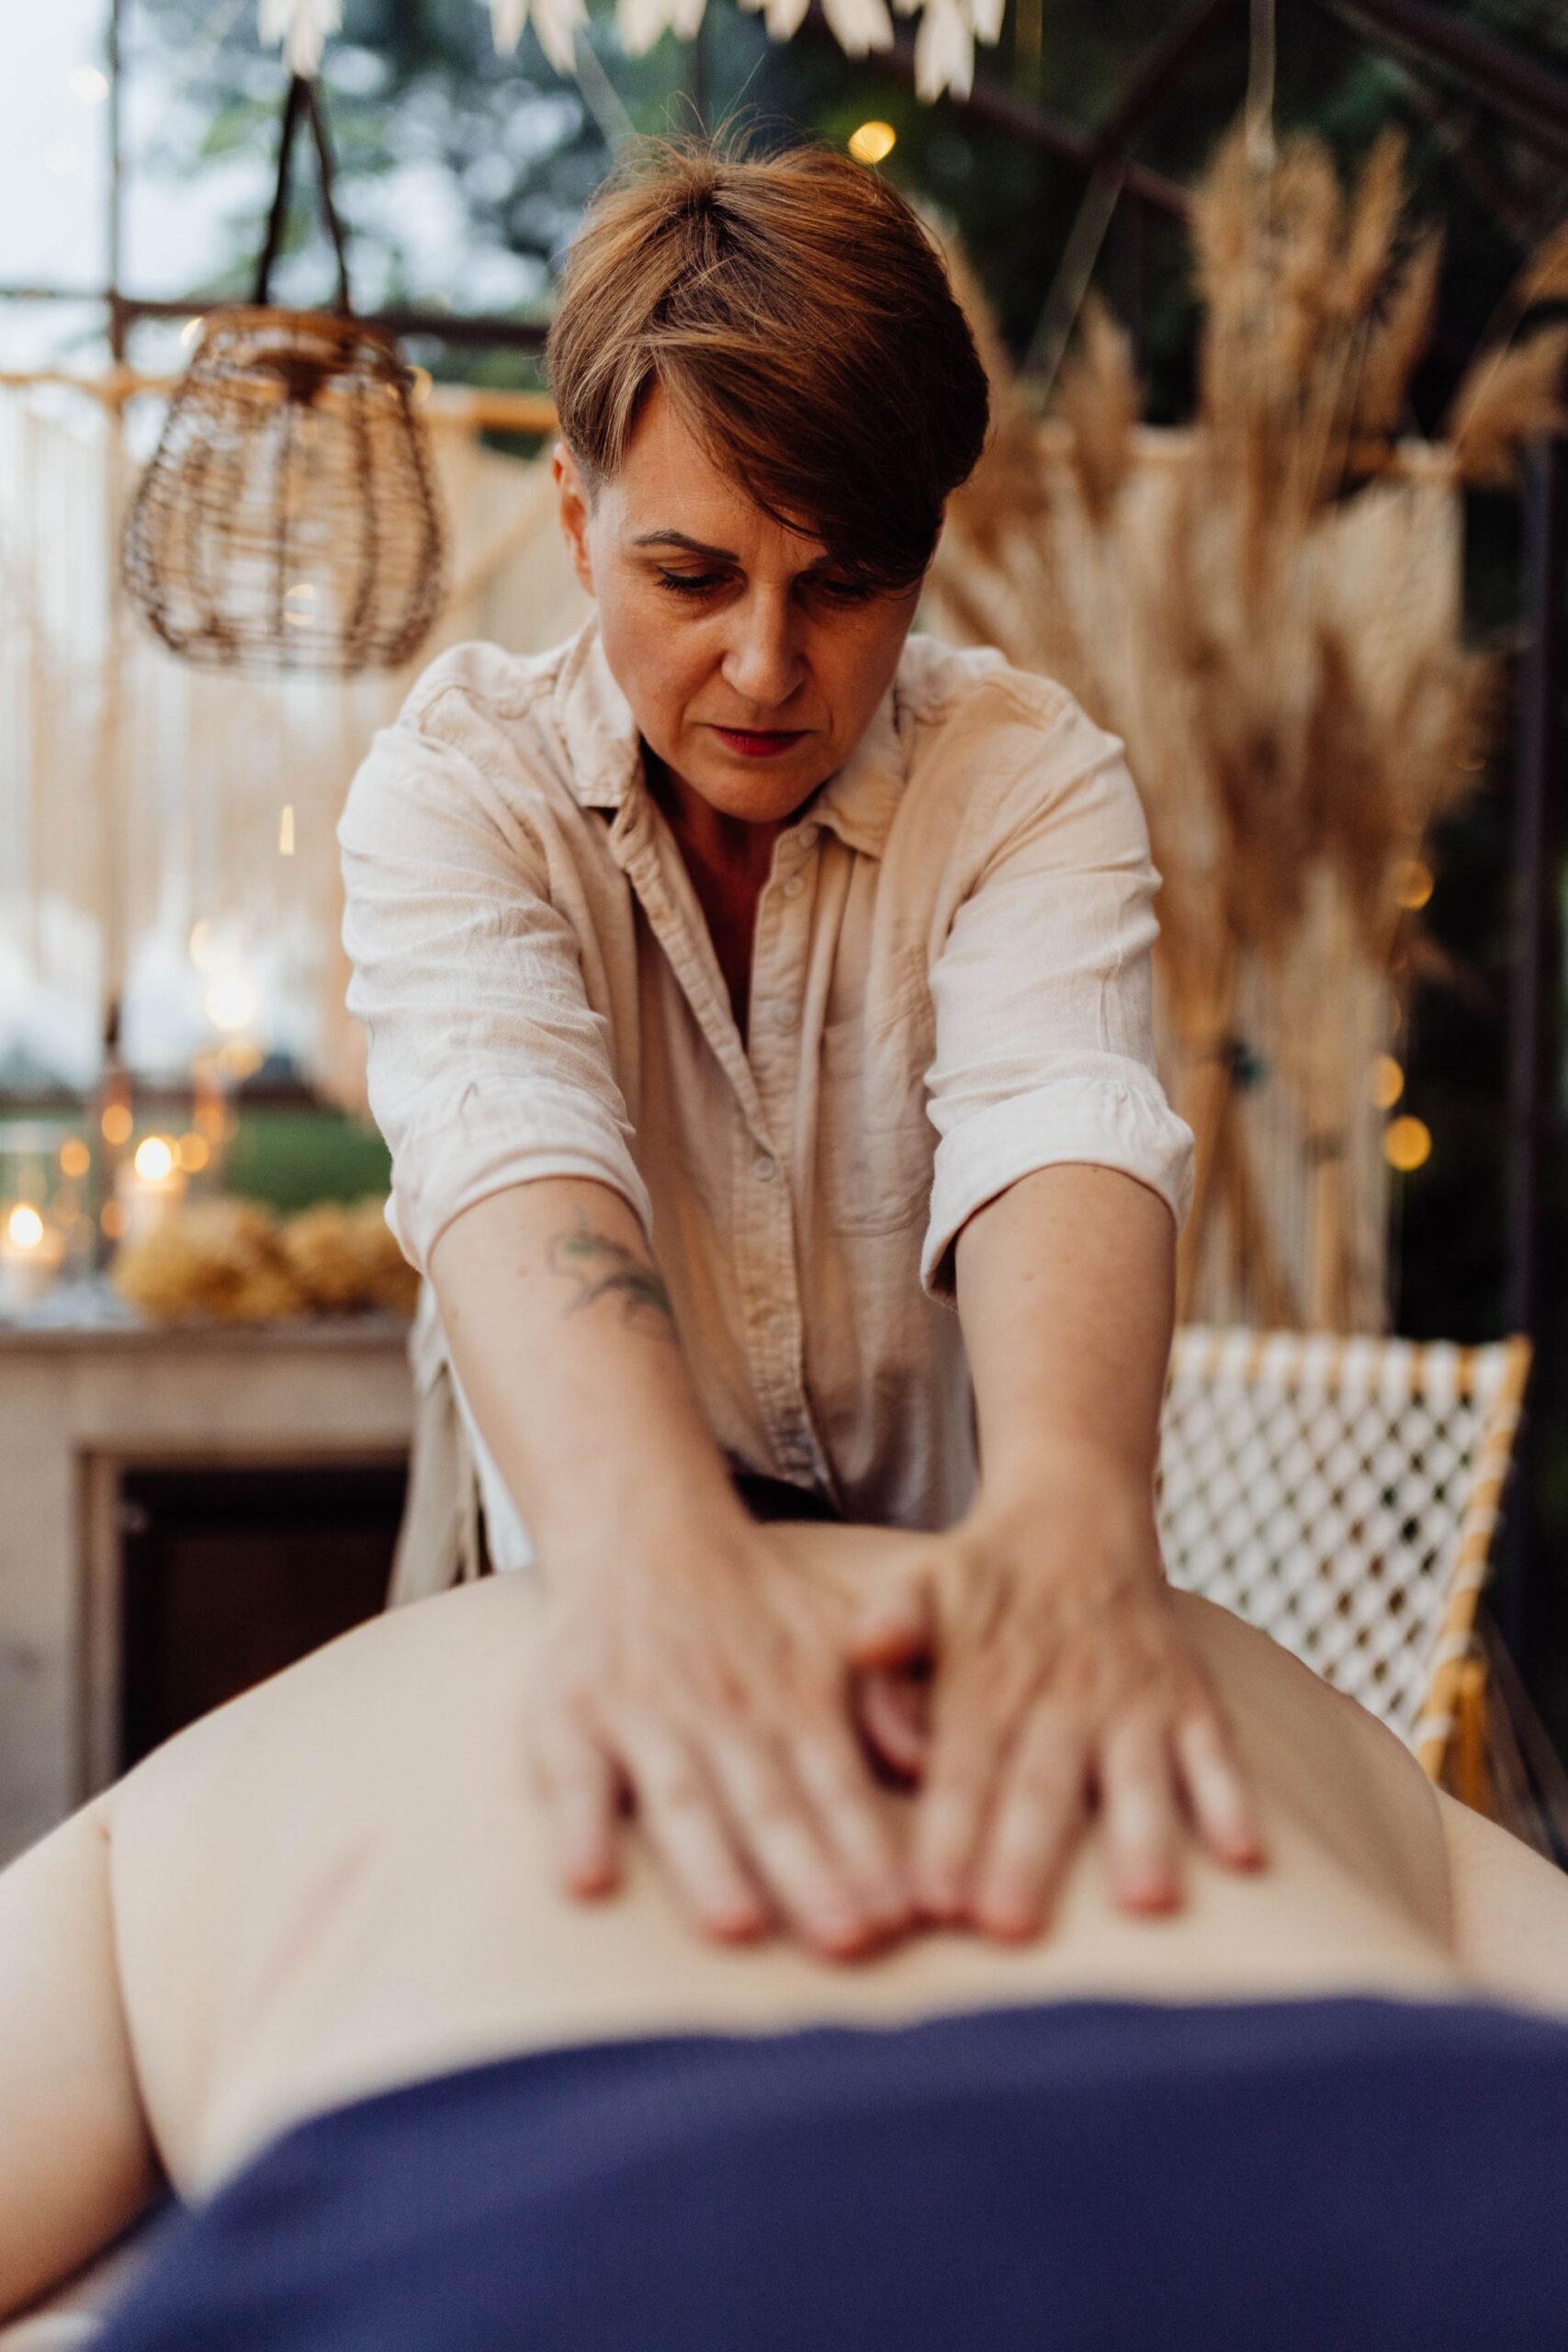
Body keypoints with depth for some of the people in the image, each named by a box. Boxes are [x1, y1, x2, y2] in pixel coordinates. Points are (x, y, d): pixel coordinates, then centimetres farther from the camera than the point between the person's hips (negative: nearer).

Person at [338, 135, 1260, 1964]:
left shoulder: (1031, 778, -11)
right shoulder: (454, 784, -13)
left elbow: (1054, 1119, -31)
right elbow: (502, 1131, -33)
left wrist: (1068, 1501, -53)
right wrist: (651, 1545, -54)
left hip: (954, 1603, 1)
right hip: (601, 1584, 0)